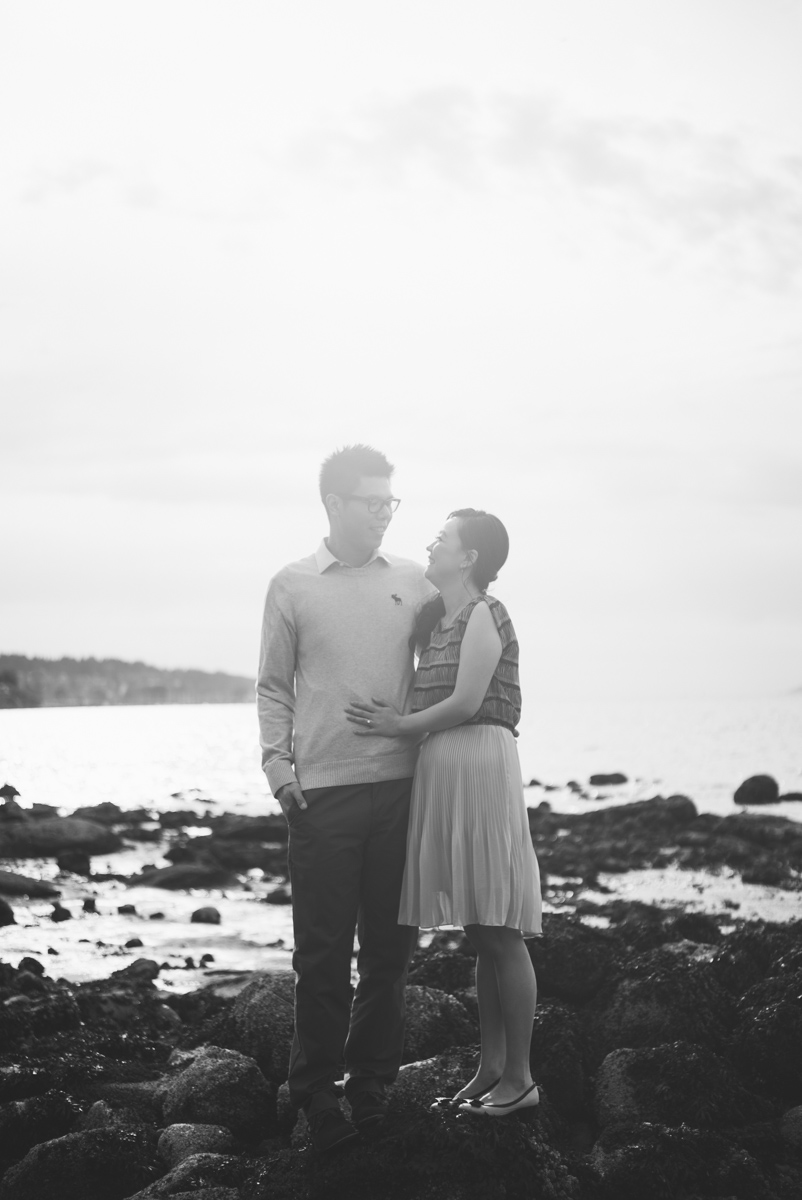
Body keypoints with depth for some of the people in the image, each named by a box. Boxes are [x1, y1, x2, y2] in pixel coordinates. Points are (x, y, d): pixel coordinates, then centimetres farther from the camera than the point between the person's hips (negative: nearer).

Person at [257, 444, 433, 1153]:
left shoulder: (414, 582, 9)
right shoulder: (293, 586, 6)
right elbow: (274, 688, 8)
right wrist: (277, 763, -2)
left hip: (401, 783, 2)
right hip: (322, 790, -2)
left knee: (390, 944, 6)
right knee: (324, 948, -1)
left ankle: (371, 1081, 19)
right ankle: (316, 1089, 11)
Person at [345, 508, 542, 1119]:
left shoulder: (486, 613, -8)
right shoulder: (439, 619, 17)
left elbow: (466, 702, -14)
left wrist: (399, 725, -5)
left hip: (481, 764, -9)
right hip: (442, 770, 9)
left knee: (500, 935, -4)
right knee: (481, 936, 12)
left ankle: (520, 1077, 2)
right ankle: (491, 1067, 18)